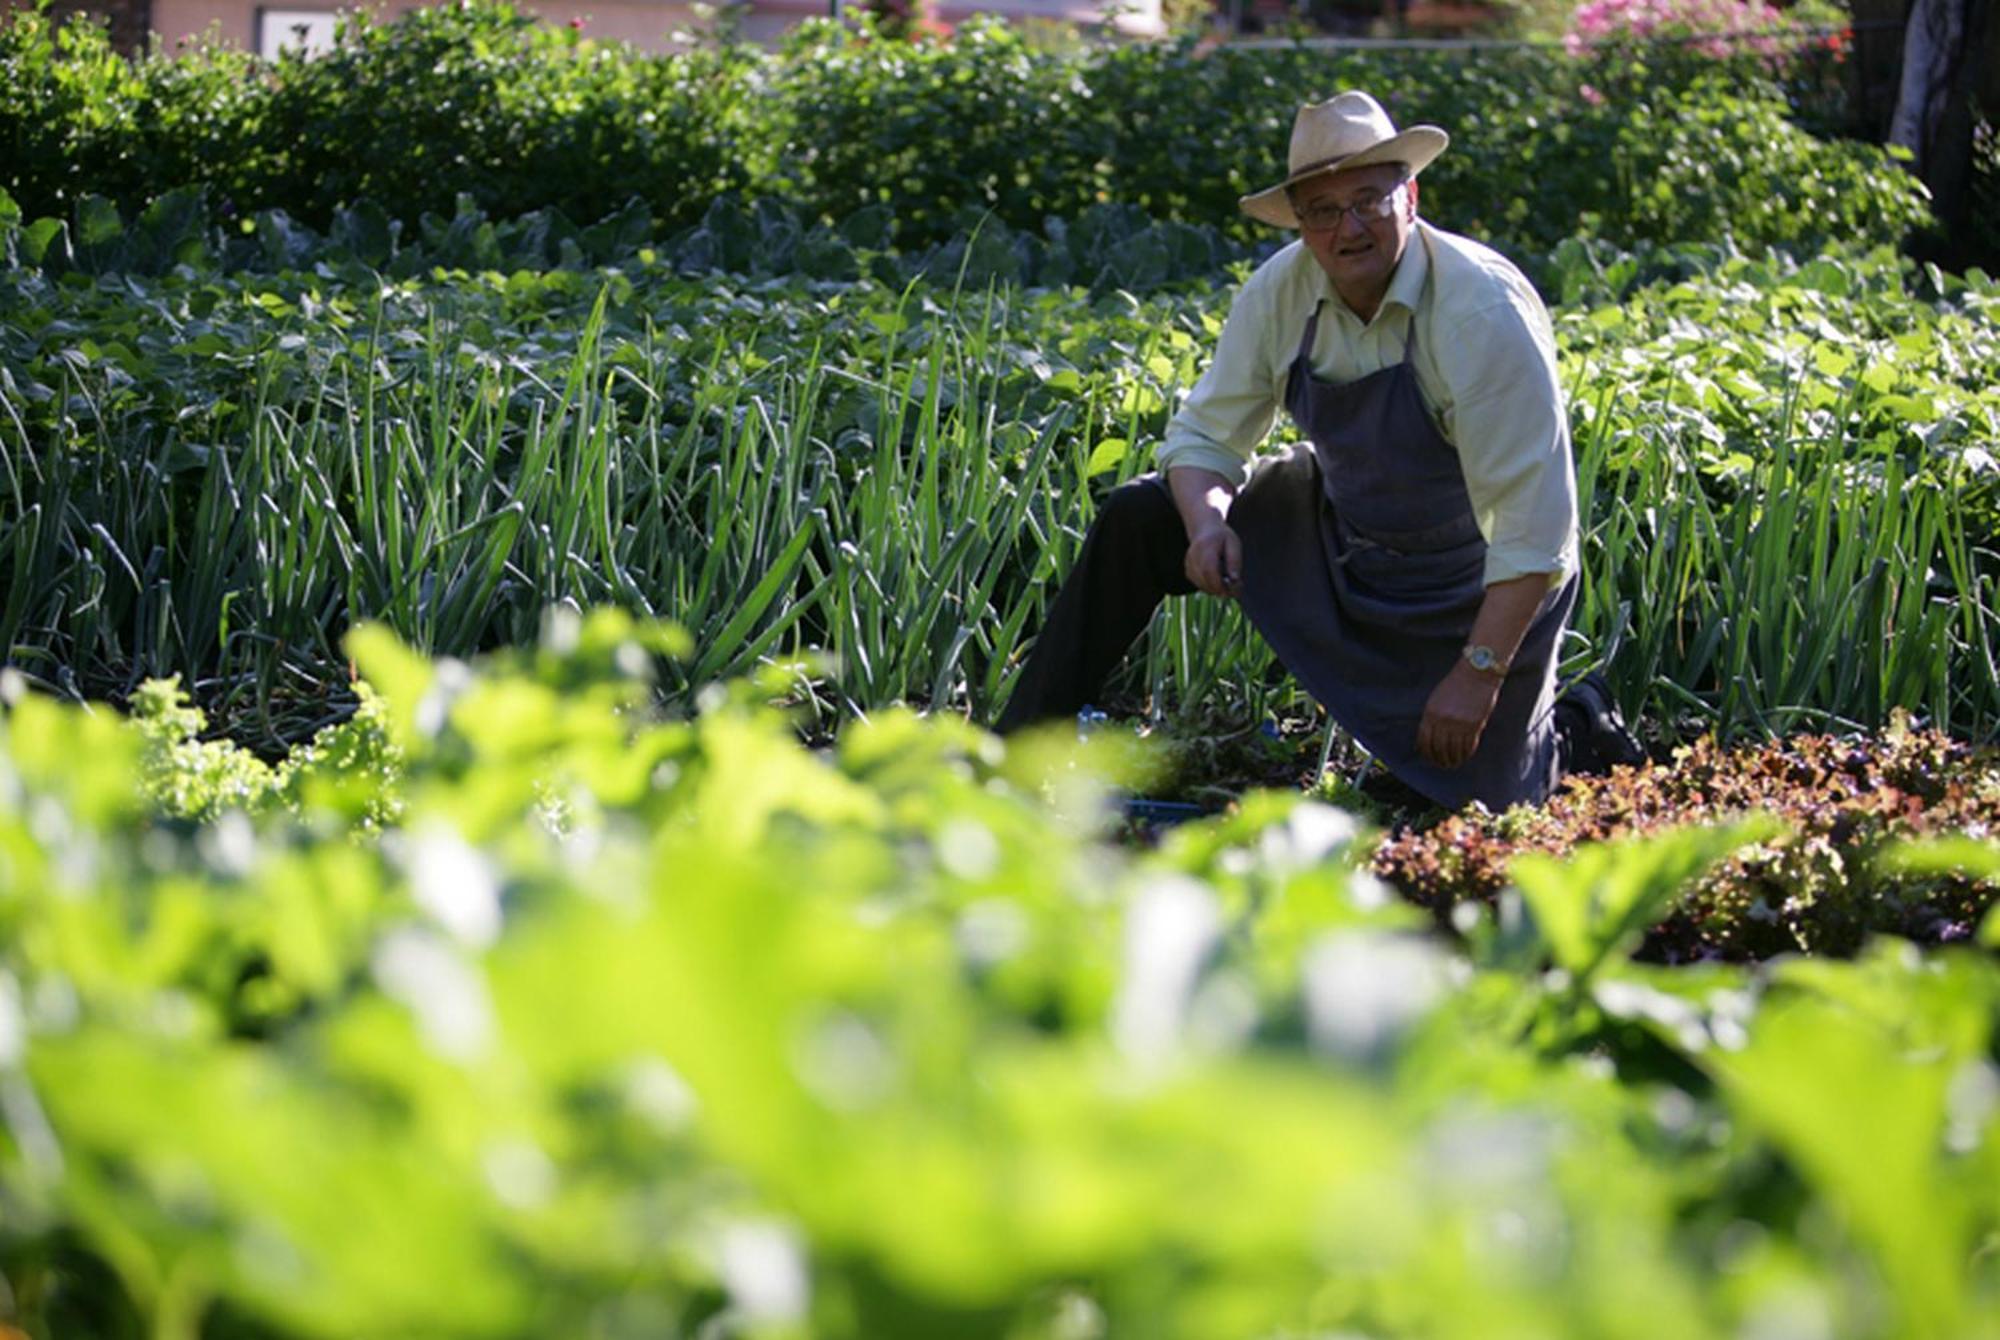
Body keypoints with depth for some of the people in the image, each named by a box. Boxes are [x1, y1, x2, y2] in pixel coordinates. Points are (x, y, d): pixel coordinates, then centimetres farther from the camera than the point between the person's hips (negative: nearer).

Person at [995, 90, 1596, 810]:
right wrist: (1207, 521, -26)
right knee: (1136, 519, -8)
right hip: (1335, 532, 5)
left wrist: (1481, 674, -30)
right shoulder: (1281, 291, -13)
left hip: (1470, 581, -5)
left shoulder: (1484, 312, -29)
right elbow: (1206, 432, -3)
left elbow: (1536, 520, -29)